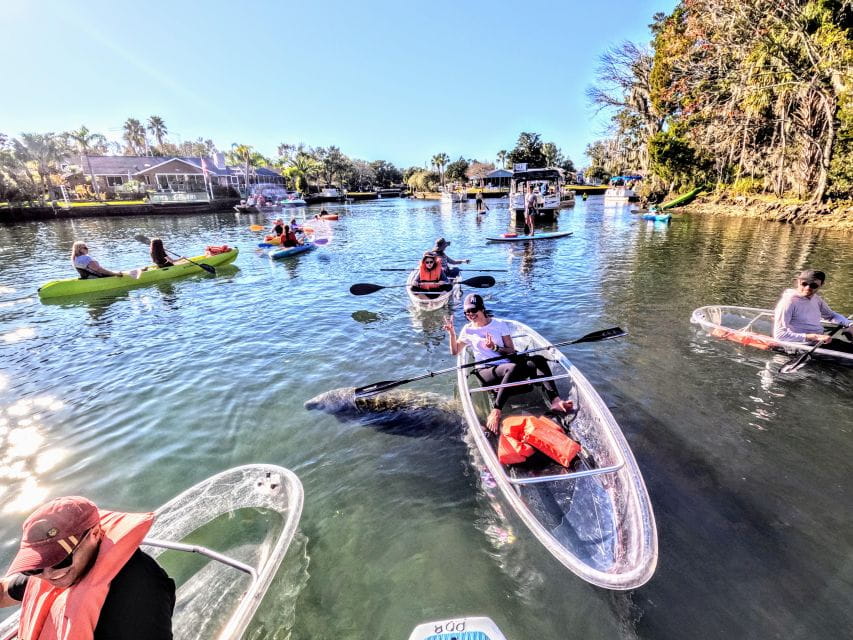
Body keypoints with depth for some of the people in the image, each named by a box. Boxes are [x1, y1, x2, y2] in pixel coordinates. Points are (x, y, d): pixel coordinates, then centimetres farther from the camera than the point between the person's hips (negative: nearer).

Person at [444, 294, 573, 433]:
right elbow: (454, 351, 21)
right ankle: (496, 412, -43)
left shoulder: (499, 324, 9)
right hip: (486, 372, -2)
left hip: (507, 366, 2)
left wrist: (495, 348, -13)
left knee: (538, 359, -26)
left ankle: (555, 400, -38)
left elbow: (511, 351, 6)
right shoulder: (468, 330, 13)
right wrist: (452, 334, 5)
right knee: (513, 368, -38)